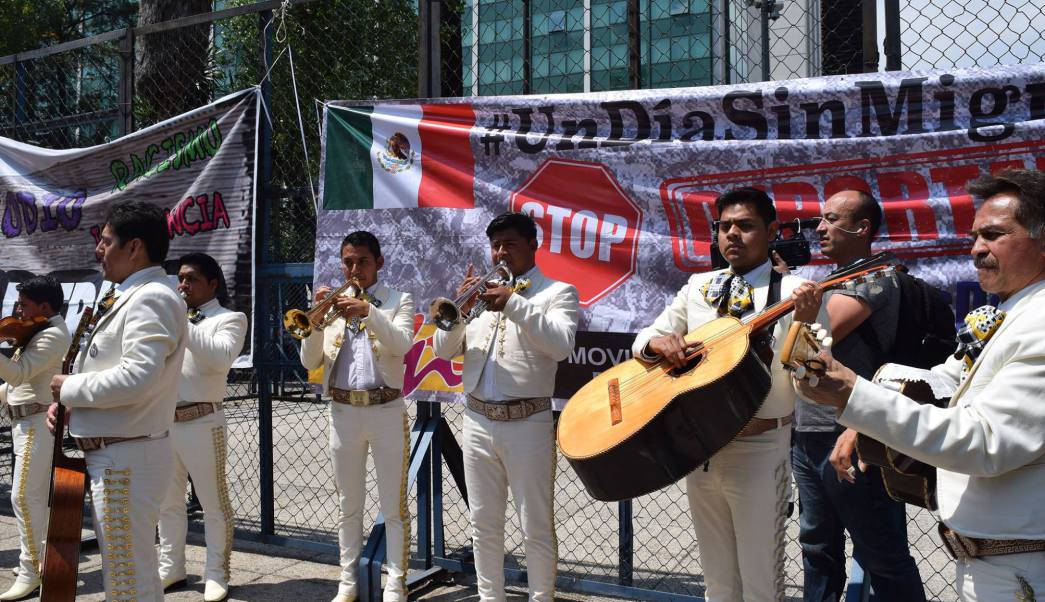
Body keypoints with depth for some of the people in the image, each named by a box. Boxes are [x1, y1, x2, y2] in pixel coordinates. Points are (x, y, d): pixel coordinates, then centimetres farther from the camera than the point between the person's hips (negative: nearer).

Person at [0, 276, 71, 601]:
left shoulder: (52, 334, -15)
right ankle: (42, 559, 23)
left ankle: (31, 571, -6)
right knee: (35, 497, 15)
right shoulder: (40, 331, 17)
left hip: (36, 422, -11)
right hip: (27, 421, 11)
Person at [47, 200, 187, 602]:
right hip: (118, 456, 10)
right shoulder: (131, 297, 16)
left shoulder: (150, 299, -17)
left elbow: (138, 378, -30)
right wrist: (66, 399, 5)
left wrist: (70, 388, -15)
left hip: (126, 460, -10)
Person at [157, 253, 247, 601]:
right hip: (162, 421, 6)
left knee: (213, 504, 0)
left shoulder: (230, 319, -1)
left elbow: (221, 357, -21)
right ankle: (171, 568, 25)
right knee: (168, 502, 14)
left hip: (201, 423, -6)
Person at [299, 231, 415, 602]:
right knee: (348, 506, 11)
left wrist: (368, 311, -26)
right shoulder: (333, 304, 10)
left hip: (386, 410, -3)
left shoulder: (398, 301, 5)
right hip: (343, 412, 3)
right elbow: (310, 362, 3)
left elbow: (402, 345, -14)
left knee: (394, 506, 0)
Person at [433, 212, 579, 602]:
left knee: (536, 528, 2)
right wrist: (460, 309, -9)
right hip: (478, 423, 5)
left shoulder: (558, 292, 0)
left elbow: (561, 345, -18)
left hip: (528, 424, -5)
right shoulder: (480, 291, 14)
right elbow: (443, 350, 9)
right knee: (484, 524, 13)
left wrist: (514, 302, -23)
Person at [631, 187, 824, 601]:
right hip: (699, 448, 5)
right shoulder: (698, 287, 8)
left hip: (760, 451, -5)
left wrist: (805, 325, -33)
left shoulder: (794, 293, -7)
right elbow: (644, 341, 12)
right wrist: (657, 341, -11)